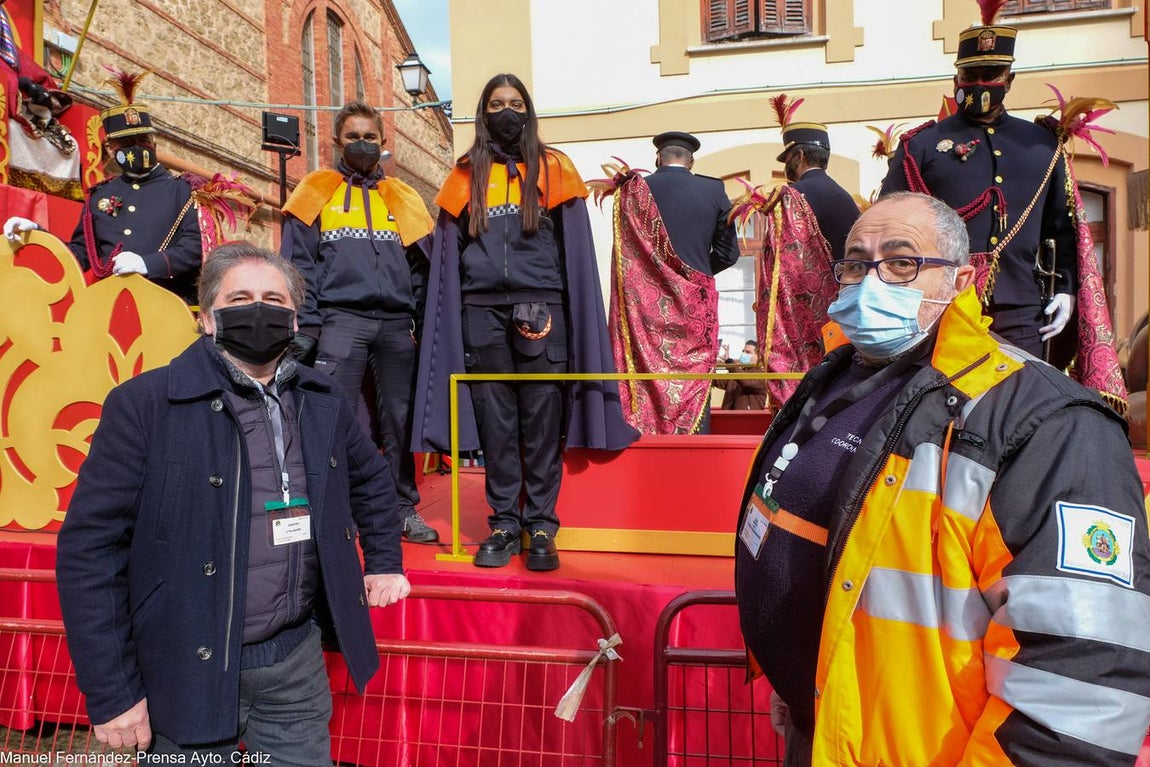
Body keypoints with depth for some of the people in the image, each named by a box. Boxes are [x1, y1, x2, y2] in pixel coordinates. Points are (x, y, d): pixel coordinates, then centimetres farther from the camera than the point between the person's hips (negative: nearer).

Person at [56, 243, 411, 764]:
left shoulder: (322, 403, 3)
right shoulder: (144, 404, -12)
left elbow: (371, 477, 21)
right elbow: (89, 548, -12)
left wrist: (383, 560, 16)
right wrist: (111, 693, -11)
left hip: (298, 663, 4)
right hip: (192, 674, -3)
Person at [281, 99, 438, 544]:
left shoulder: (402, 199, 18)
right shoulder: (317, 194, 10)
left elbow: (421, 268, 15)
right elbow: (298, 265, 3)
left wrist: (425, 324, 7)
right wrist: (305, 326, -7)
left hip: (396, 324, 3)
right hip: (341, 320, -2)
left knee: (400, 419, 5)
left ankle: (404, 510, 15)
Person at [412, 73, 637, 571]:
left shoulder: (553, 168, 11)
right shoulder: (466, 175, 15)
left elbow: (575, 249, 6)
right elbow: (449, 255, 13)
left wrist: (573, 319, -3)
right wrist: (451, 325, 4)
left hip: (540, 308, -2)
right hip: (482, 310, 2)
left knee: (542, 421, -3)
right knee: (494, 422, 3)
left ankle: (541, 528, 6)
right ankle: (503, 525, 12)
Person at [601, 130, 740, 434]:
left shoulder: (632, 190, -1)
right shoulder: (714, 191, 1)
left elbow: (627, 254, 2)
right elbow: (728, 253, 5)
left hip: (646, 305, 0)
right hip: (695, 305, 0)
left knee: (647, 378, 6)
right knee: (694, 382, 5)